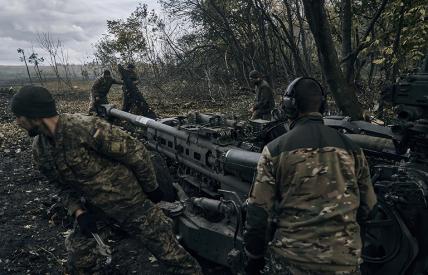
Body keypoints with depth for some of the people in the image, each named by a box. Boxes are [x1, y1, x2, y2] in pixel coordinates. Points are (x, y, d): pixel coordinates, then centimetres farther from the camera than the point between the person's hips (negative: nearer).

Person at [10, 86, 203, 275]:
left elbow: (136, 153, -19)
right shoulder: (40, 151, -3)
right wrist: (78, 212, -8)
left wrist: (151, 188, -7)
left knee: (171, 254, 4)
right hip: (95, 210, 6)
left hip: (131, 203, -6)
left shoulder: (87, 128, -27)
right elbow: (66, 187, 10)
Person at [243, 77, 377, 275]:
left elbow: (258, 211, -8)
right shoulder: (350, 148, 0)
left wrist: (254, 255, 5)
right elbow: (367, 205, 9)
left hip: (290, 259, -2)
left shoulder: (275, 149, -9)